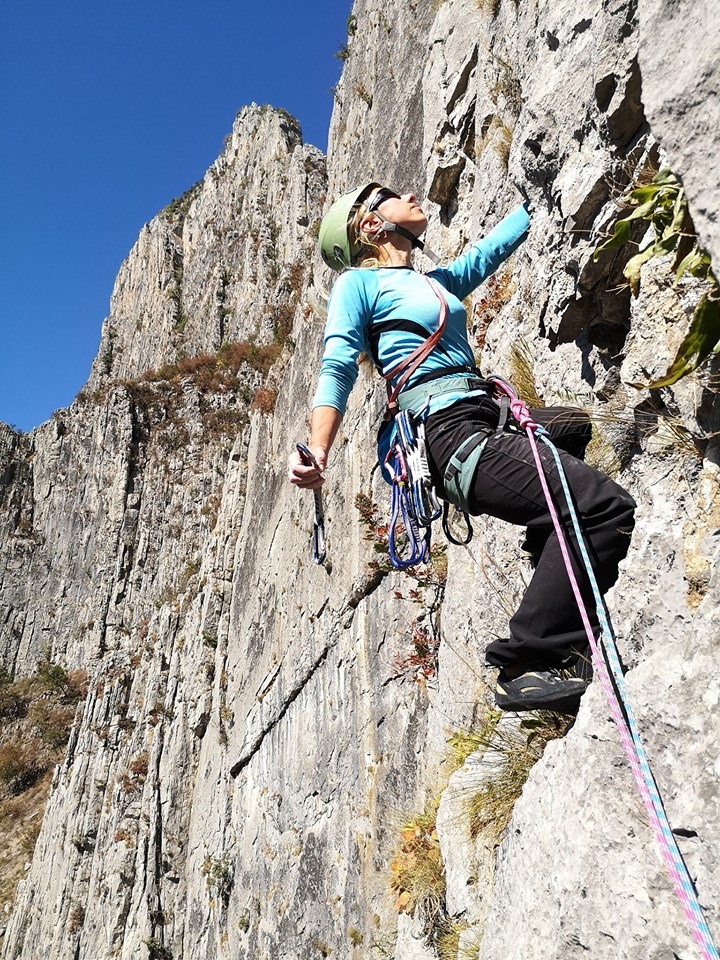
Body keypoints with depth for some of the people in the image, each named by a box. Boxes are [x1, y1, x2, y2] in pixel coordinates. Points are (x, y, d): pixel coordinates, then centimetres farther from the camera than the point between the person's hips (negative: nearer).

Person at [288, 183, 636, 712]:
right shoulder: (359, 282, 5)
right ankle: (528, 665, -15)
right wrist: (316, 451, -20)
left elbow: (494, 246, 38)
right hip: (449, 430, -10)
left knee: (577, 427, 33)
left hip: (487, 420, 10)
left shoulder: (437, 282, 28)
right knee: (607, 507, -19)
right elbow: (337, 370, -6)